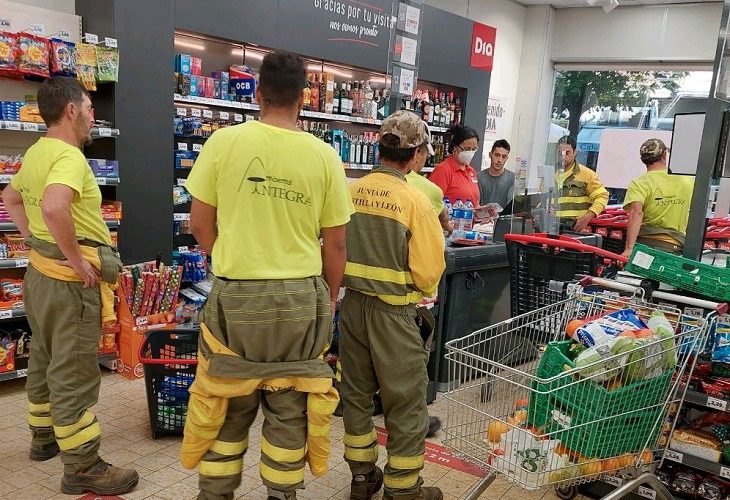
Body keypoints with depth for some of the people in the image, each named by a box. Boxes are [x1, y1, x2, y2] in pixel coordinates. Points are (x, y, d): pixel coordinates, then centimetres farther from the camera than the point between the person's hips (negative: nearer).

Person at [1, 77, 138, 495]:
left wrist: (34, 239, 18)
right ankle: (83, 468, 8)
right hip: (72, 282, -10)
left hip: (41, 272, 10)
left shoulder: (36, 152, 10)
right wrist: (76, 259, -26)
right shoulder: (69, 155, -20)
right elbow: (54, 207, -38)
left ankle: (44, 436, 39)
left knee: (45, 362, 22)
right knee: (74, 375, -2)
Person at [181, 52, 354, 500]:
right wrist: (330, 298, 14)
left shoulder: (224, 142, -5)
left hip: (236, 295, 0)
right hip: (300, 297, 0)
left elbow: (200, 222, 2)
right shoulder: (324, 155, -4)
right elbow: (335, 244, 0)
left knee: (227, 403, 15)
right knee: (290, 408, 14)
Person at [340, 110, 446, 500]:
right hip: (394, 313, -5)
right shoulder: (414, 200, -15)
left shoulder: (351, 192, -3)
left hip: (352, 305, 5)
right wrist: (422, 291, 6)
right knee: (406, 405, 10)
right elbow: (429, 272, -15)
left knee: (356, 393, 18)